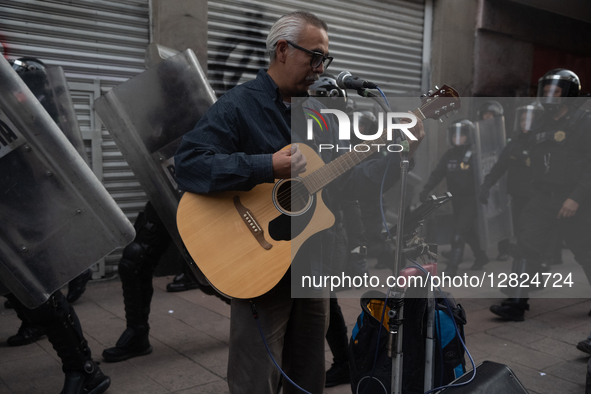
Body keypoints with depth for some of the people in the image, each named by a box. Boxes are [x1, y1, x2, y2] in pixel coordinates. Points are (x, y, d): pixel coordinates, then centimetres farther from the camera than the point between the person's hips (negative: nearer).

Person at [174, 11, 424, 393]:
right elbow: (188, 164, -24)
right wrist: (269, 167, -29)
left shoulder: (321, 114, 10)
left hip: (313, 263, 7)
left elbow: (351, 182, 11)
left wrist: (401, 150, -1)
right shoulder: (239, 105, -11)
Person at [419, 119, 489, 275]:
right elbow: (437, 174, 2)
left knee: (459, 231, -13)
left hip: (471, 200, -6)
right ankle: (481, 257, 36)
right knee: (469, 231, 18)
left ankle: (452, 266, -8)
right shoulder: (449, 155, 6)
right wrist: (426, 189, -9)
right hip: (456, 200, 6)